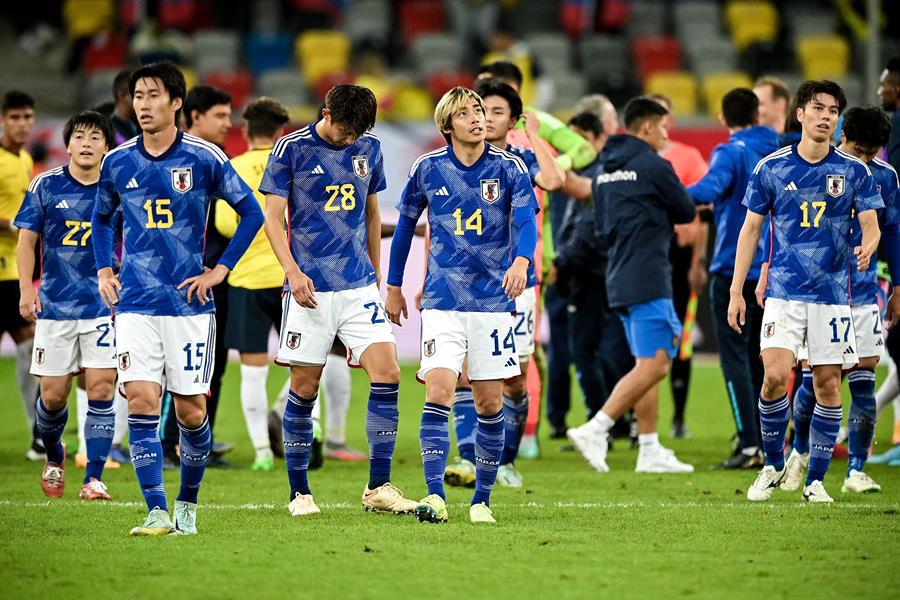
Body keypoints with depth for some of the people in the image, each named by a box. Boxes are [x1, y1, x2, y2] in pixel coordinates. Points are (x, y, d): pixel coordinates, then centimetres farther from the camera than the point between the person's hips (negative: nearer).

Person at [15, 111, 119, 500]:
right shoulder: (45, 186, 0)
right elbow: (27, 239, 4)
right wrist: (26, 289, -6)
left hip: (105, 305, 0)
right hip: (56, 305, 0)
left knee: (101, 390, -10)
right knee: (53, 395, 3)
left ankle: (94, 478, -4)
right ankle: (54, 458, 33)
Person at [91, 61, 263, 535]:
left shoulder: (205, 158, -4)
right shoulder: (118, 162, 5)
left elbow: (252, 213, 2)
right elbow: (101, 217, 24)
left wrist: (219, 270, -2)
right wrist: (103, 271, 11)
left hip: (189, 302, -2)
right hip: (135, 304, 2)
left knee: (191, 411, 2)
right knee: (141, 401, -11)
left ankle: (187, 504, 22)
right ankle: (156, 512, -10)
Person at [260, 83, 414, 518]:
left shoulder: (369, 149, 9)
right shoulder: (291, 150, -4)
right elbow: (273, 217, -4)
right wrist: (293, 271, -15)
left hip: (359, 286, 4)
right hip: (311, 287, -4)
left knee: (387, 374, -9)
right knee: (304, 388, 0)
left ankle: (379, 487, -2)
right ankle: (299, 493, 11)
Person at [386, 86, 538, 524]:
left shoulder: (509, 168, -1)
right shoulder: (428, 169, 3)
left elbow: (526, 220, -14)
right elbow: (405, 224, 15)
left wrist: (521, 261, -35)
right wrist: (394, 287, 17)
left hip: (493, 301, 0)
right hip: (442, 302, 0)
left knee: (490, 402, 2)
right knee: (438, 392, -15)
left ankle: (482, 499, 14)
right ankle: (434, 495, -17)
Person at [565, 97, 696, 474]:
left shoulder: (604, 169, 14)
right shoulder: (653, 166, -10)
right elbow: (687, 213, 0)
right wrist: (665, 207, 19)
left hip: (619, 276, 9)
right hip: (648, 279, -9)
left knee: (647, 365, 13)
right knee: (654, 365, -10)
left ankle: (650, 450, 11)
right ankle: (595, 429, -19)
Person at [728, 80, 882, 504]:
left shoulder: (854, 171, 3)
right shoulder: (771, 167, 2)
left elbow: (870, 224, 1)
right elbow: (751, 229, 8)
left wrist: (866, 247, -25)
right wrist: (736, 291, 4)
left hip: (833, 294, 1)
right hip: (784, 290, -1)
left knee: (827, 384, 0)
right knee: (775, 376, -14)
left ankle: (815, 479, 12)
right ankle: (773, 465, 7)